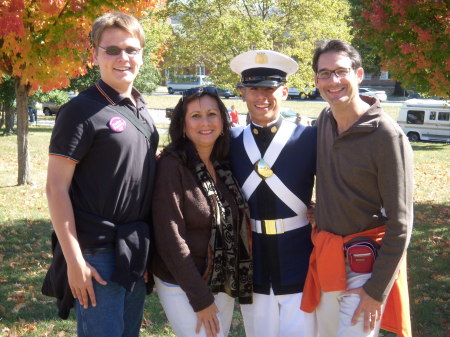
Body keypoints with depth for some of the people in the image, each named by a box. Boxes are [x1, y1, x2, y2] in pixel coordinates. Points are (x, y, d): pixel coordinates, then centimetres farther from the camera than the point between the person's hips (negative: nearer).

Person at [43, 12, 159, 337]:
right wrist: (74, 261, -18)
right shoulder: (82, 111, -11)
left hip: (137, 250, 7)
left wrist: (148, 248, 14)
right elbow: (57, 188, -14)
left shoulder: (142, 110, 10)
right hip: (98, 253, -7)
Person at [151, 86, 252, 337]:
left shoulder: (224, 166, 6)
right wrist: (200, 298, -16)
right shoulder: (172, 165, -13)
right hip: (183, 286, -6)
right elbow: (170, 238, -17)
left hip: (225, 285, 6)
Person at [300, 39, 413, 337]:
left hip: (366, 264, -7)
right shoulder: (324, 121, 2)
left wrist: (377, 290, -15)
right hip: (326, 257, 7)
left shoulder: (388, 137, -18)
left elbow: (400, 223, -16)